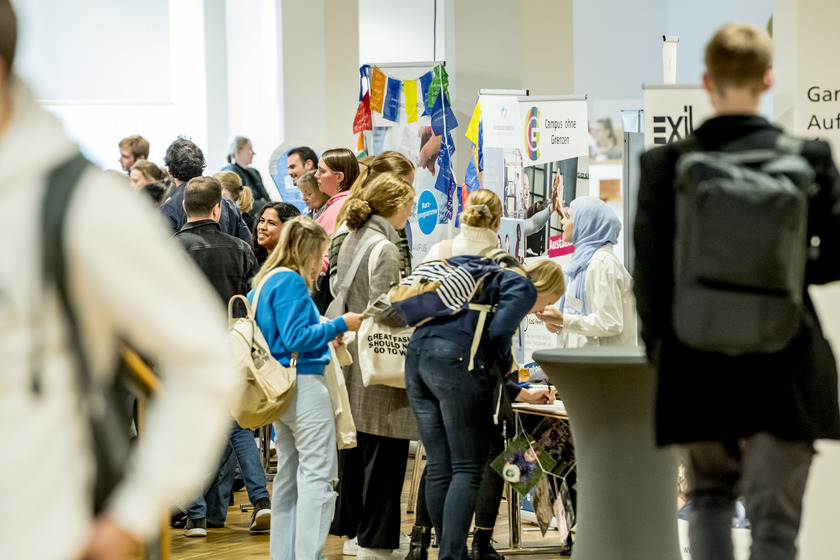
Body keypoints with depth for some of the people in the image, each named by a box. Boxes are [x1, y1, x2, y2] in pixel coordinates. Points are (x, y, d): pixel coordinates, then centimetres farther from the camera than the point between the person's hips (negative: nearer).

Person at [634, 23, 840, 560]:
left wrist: (658, 346, 12)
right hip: (784, 367, -1)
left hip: (700, 366, 1)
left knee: (711, 495, 23)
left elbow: (650, 271, -3)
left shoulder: (666, 164, -6)